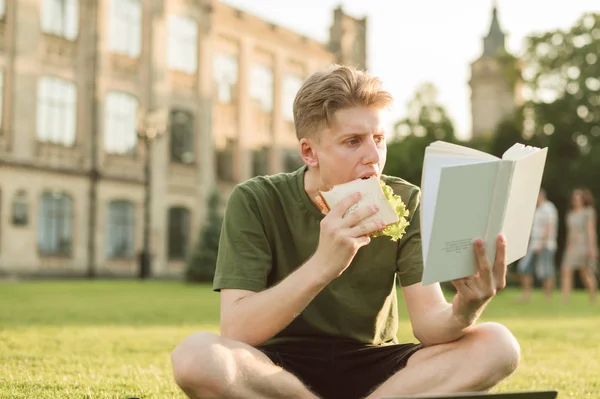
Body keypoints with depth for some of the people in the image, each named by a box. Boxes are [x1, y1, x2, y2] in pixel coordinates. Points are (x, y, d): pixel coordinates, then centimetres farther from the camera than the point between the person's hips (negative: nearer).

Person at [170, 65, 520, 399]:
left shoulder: (405, 203, -4)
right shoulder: (256, 202, -11)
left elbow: (429, 322, -13)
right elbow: (235, 333, -21)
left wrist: (464, 312, -38)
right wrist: (321, 266, -35)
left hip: (371, 368, 2)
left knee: (497, 345, -20)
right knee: (195, 356, -34)